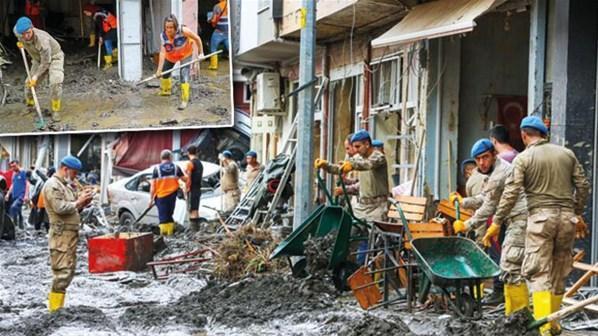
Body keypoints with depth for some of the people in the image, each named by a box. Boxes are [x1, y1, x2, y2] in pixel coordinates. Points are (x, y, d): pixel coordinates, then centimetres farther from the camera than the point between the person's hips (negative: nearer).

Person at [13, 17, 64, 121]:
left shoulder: (42, 40, -40)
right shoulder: (17, 31, -21)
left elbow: (46, 62, -30)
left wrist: (36, 76, -24)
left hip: (54, 57, -6)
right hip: (38, 59, 6)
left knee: (56, 82, -26)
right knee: (29, 83, 5)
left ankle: (55, 111, -11)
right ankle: (29, 104, 33)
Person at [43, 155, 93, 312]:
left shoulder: (66, 185, 20)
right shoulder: (53, 185, -11)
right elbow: (60, 208, -22)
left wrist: (83, 200, 6)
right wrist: (79, 201, -11)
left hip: (71, 234, 10)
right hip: (61, 235, -10)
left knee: (69, 270, 13)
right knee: (62, 272, -11)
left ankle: (59, 306, 19)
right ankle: (55, 308, -9)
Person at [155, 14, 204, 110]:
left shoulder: (183, 30, -35)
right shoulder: (163, 36, -30)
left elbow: (197, 38, -22)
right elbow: (162, 52, -36)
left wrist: (201, 53, -15)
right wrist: (159, 69, -43)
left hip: (185, 54, -3)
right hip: (171, 56, 3)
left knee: (184, 75, -17)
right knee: (164, 73, 17)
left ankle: (184, 100, -9)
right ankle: (165, 91, 48)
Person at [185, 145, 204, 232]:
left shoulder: (190, 163, -12)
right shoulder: (200, 163, 14)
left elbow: (188, 178, -17)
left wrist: (187, 188, -12)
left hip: (192, 189, -8)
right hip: (198, 189, 8)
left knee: (192, 210, -7)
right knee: (195, 209, 14)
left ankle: (193, 228, -9)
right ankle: (196, 227, 17)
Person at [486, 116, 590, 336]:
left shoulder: (523, 158, -1)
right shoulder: (567, 154, 11)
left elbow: (511, 193, -7)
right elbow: (583, 186, 12)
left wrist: (497, 223, -1)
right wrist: (578, 214, 24)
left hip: (541, 217, -4)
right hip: (567, 217, 4)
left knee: (539, 274, -4)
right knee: (559, 274, 12)